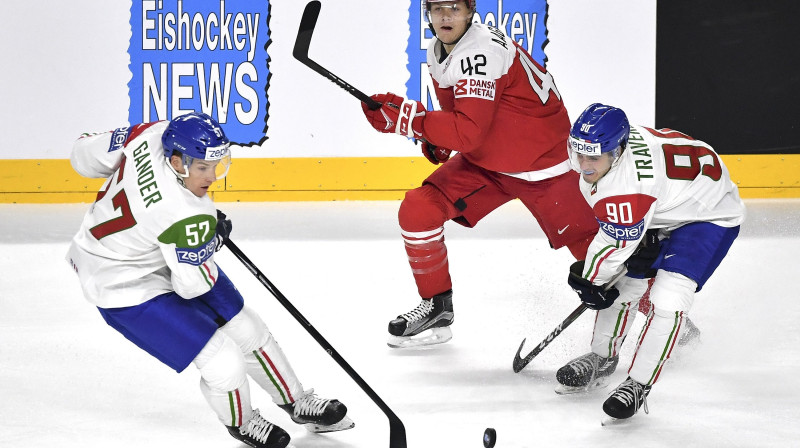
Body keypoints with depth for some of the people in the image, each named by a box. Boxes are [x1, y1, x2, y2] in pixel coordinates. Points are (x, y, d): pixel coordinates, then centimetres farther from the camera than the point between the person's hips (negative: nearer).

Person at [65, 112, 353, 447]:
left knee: (245, 328, 16)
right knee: (225, 364, -11)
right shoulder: (185, 217, -38)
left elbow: (86, 154, -4)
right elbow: (192, 285, -23)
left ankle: (298, 404, 36)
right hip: (126, 289, -10)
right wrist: (214, 239, -8)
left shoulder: (154, 135, -19)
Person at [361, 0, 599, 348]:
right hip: (484, 160, 8)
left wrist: (407, 118, -38)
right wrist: (439, 140, 2)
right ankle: (437, 308, 9)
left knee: (590, 246, -11)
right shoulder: (437, 53, 0)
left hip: (542, 164, -8)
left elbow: (469, 133, -35)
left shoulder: (482, 51, -28)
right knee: (417, 210, -5)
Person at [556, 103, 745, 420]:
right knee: (623, 283, 13)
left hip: (709, 216, -10)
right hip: (660, 214, 10)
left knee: (667, 299, -22)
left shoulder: (628, 184, -40)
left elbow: (615, 246, -27)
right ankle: (602, 358, 35)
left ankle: (638, 385, -8)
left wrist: (588, 281, -9)